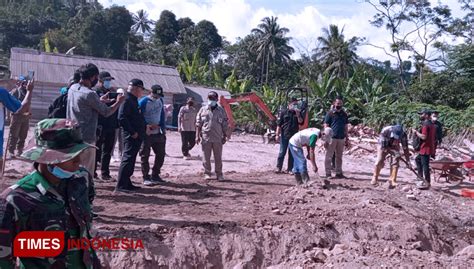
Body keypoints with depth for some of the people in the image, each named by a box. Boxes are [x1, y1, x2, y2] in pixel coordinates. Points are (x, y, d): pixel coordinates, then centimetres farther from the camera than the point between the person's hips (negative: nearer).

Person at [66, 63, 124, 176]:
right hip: (86, 138, -9)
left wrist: (100, 101, 19)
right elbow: (106, 112, -12)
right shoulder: (89, 94, -19)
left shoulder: (72, 88, 7)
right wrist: (118, 102, 4)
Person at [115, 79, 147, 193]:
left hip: (137, 136, 10)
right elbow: (122, 118, -23)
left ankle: (127, 183, 22)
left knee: (130, 160, 14)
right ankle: (120, 185, -7)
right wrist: (132, 132, -21)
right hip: (131, 136, -10)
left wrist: (144, 127, 13)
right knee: (127, 159, -9)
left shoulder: (134, 101, 18)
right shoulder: (127, 100, -13)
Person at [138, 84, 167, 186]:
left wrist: (163, 128, 9)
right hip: (146, 133, -6)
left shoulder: (160, 101, 7)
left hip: (158, 133, 7)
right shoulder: (143, 102, -12)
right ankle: (146, 178, 6)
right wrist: (146, 126, -19)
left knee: (161, 154, 9)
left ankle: (155, 175, 22)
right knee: (145, 155, -1)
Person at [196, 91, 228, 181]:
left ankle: (219, 174, 16)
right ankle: (207, 173, 15)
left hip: (218, 138, 0)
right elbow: (198, 124, 6)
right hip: (205, 137, 0)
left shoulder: (221, 111, 6)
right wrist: (197, 135, 0)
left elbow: (224, 125, 7)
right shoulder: (203, 110, 6)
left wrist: (225, 136, 3)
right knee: (206, 157, 4)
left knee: (218, 157, 7)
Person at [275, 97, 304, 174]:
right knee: (282, 152, 0)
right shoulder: (283, 112, -1)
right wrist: (277, 134, -6)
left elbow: (301, 122, 0)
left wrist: (298, 114, -13)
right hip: (284, 135, -3)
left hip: (294, 136, 3)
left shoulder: (298, 113, 9)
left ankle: (290, 169, 14)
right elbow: (279, 124, -1)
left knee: (292, 153, 7)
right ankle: (278, 167, 9)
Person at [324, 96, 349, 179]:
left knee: (339, 157, 12)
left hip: (341, 138, 5)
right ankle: (328, 173, 4)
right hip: (332, 138, -5)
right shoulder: (330, 113, -2)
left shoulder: (344, 114, 12)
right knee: (329, 156, -1)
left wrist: (347, 138, 14)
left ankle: (339, 173, 19)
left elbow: (345, 127, 17)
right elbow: (326, 126, -4)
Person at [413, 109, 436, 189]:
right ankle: (421, 176, 25)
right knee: (418, 159, 24)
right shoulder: (432, 125, 15)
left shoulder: (425, 125, -17)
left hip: (425, 148, -10)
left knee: (425, 165, -4)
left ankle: (427, 183, 2)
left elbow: (423, 137, -24)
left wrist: (416, 132, -13)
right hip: (429, 148, 10)